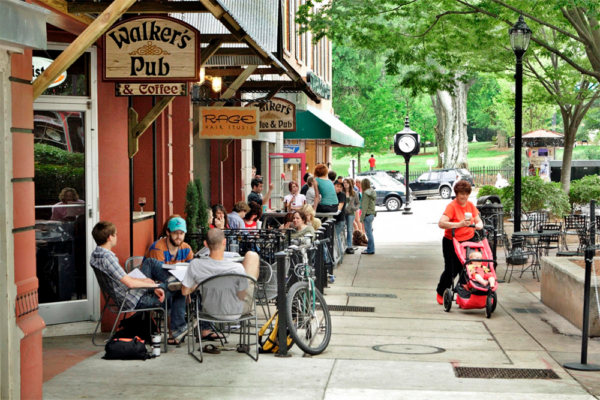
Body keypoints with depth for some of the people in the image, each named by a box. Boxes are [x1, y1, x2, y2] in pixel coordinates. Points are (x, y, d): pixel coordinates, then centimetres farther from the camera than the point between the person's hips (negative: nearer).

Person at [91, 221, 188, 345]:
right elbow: (130, 283, -30)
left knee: (149, 262, 18)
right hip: (138, 300, -10)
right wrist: (154, 286, -18)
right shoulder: (107, 257, -28)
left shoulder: (94, 256, 3)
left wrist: (142, 280, 4)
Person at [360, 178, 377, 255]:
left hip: (368, 215, -9)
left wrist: (362, 217, -15)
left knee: (369, 233, -5)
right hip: (372, 214, 9)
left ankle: (371, 250, -2)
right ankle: (370, 248, 21)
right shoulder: (372, 192, 13)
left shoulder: (366, 193, -15)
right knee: (369, 233, 15)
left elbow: (365, 206, -17)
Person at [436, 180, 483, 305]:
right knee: (451, 270, -1)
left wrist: (479, 225, -12)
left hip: (468, 241, 5)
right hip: (452, 243, -5)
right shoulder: (452, 206, -14)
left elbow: (478, 220, 12)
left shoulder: (470, 205, 7)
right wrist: (459, 224, -32)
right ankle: (441, 293, 20)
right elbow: (441, 223, -25)